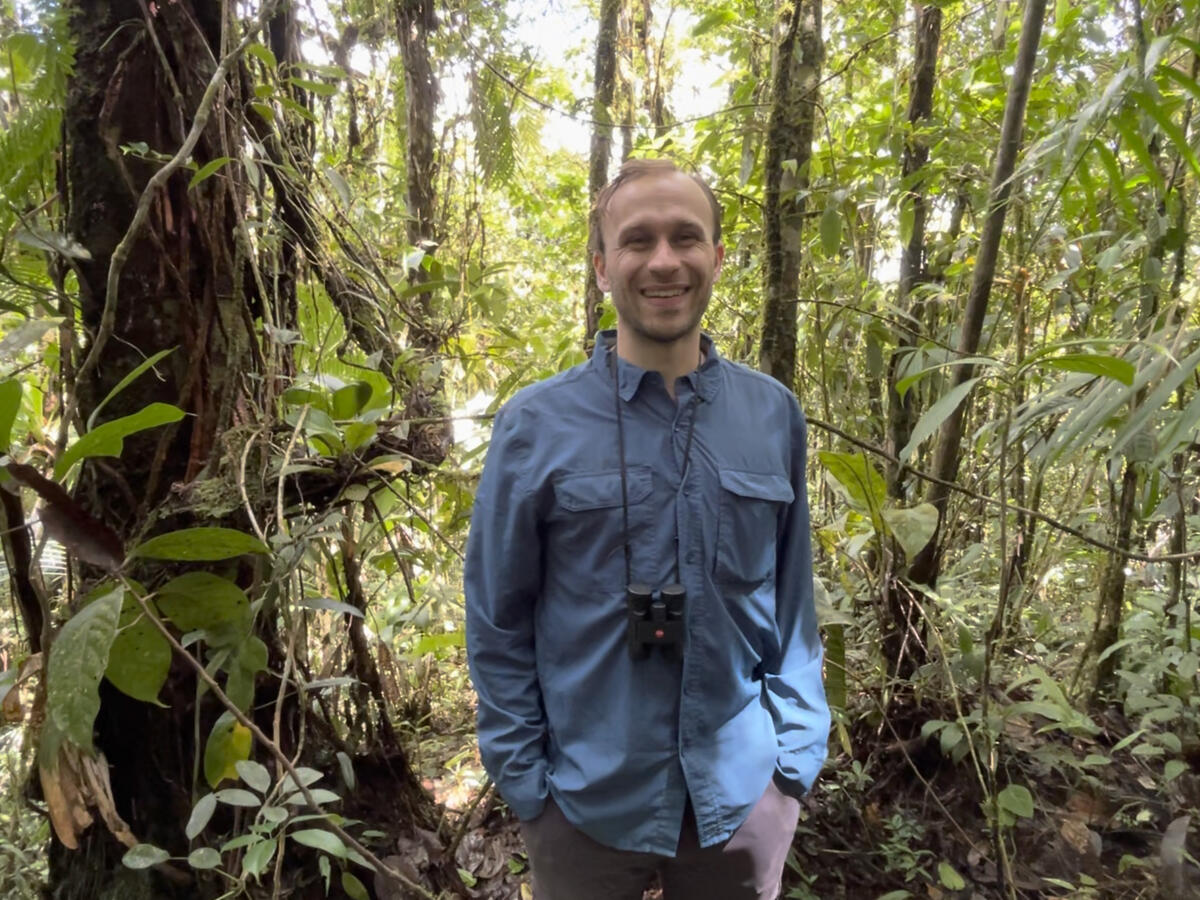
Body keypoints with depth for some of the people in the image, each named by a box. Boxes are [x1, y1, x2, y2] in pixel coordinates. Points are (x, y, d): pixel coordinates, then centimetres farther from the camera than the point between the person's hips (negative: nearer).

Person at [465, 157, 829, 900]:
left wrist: (797, 757, -1)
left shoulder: (774, 415, -3)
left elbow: (793, 601, 3)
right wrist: (525, 781, -5)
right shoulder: (535, 426, -11)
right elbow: (498, 625, -5)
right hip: (586, 802, -2)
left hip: (741, 797, 2)